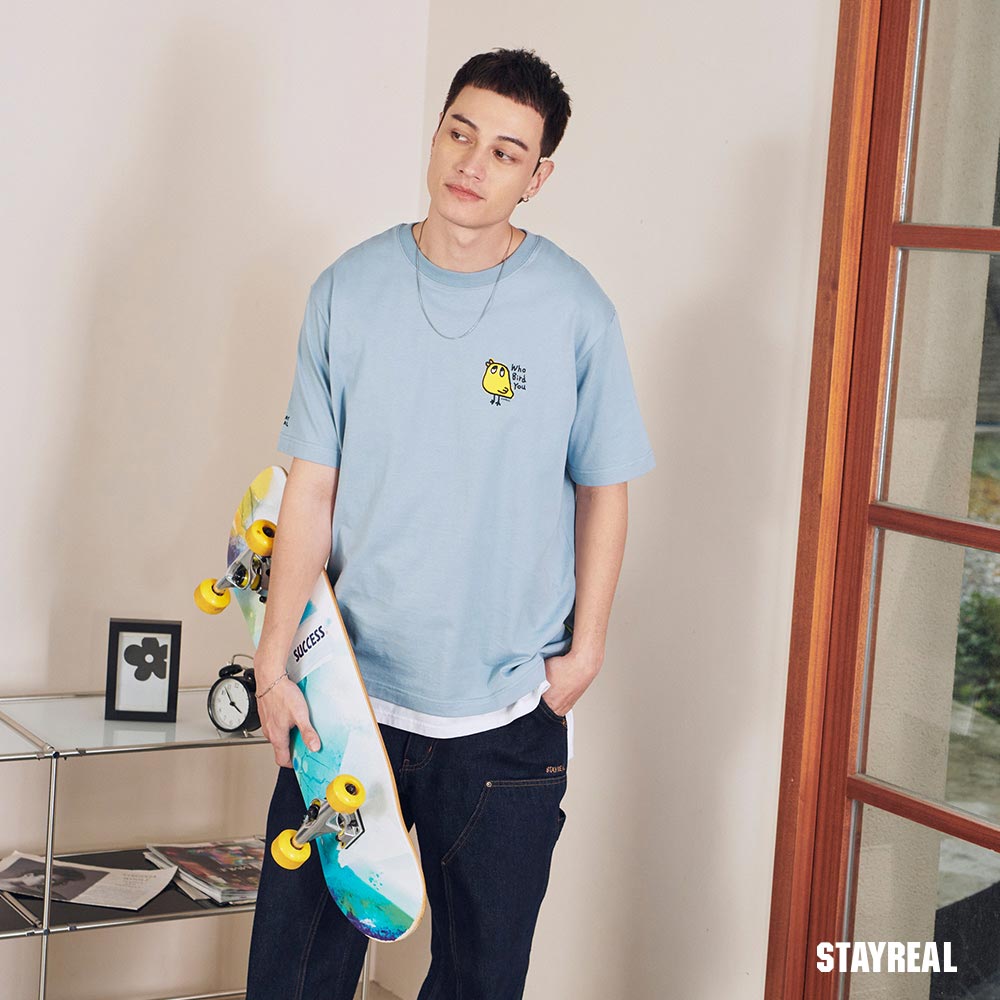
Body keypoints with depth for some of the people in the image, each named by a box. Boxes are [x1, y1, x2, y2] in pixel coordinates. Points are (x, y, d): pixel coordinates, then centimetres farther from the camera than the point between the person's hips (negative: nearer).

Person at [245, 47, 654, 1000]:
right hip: (348, 686, 1)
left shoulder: (575, 311, -5)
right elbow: (311, 489, 1)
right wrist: (274, 662, -4)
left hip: (508, 708, -1)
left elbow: (602, 487, 5)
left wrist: (587, 646, 1)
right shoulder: (349, 289, -1)